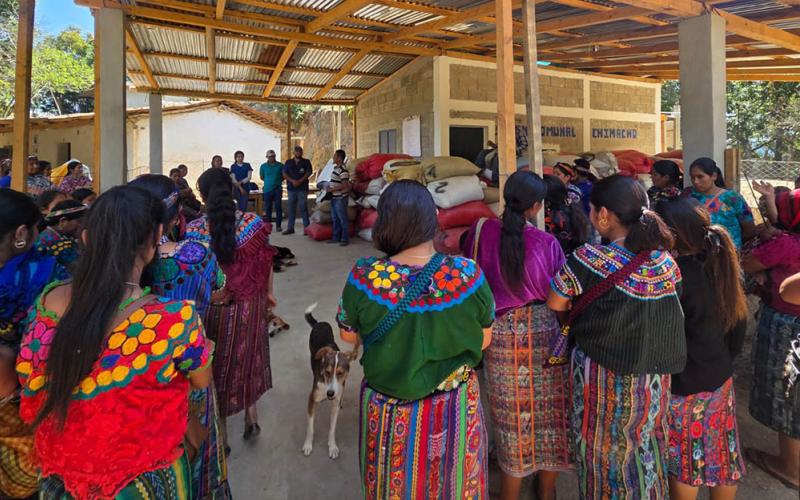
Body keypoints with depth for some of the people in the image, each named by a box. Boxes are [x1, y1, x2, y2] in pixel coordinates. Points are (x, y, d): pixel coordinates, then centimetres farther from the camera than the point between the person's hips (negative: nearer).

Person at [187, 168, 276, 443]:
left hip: (210, 307, -1)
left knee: (216, 363, 18)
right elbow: (266, 262, -2)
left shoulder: (194, 229, -16)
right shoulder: (252, 223, -12)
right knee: (248, 358, 23)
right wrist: (269, 292, 11)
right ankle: (252, 417, 35)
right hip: (249, 306, 1)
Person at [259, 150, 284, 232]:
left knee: (278, 207, -3)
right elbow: (261, 177, 16)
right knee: (268, 208, 6)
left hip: (278, 189, -1)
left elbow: (284, 176, 11)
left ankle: (278, 225, 3)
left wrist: (278, 181, 4)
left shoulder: (280, 165, 1)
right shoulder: (263, 166, 5)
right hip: (267, 189, 1)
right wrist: (269, 181, 9)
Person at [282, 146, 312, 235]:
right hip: (291, 188, 3)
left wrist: (299, 181, -15)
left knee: (303, 208, -6)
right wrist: (292, 181, -11)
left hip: (302, 188, -3)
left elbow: (308, 173, -4)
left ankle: (307, 228, -3)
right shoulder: (288, 162, 13)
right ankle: (290, 228, 12)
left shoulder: (306, 162, 6)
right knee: (291, 208, 7)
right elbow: (284, 174, 6)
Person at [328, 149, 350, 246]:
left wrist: (332, 189, -20)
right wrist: (329, 186, 9)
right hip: (334, 197, 10)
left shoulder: (343, 170, -18)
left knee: (342, 219, -2)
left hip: (341, 198, -10)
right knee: (335, 218, 15)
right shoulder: (335, 168, 12)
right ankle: (336, 238, 24)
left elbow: (345, 185, -24)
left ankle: (345, 239, 6)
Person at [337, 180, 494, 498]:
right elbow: (484, 339, -6)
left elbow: (349, 335, -5)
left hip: (388, 410, 0)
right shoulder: (468, 275, -22)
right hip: (454, 408, 0)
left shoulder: (364, 276, -23)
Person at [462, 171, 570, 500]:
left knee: (513, 414, 16)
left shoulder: (482, 231, -10)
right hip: (544, 331, -1)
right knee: (549, 411, 19)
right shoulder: (547, 242, -14)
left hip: (502, 334, 1)